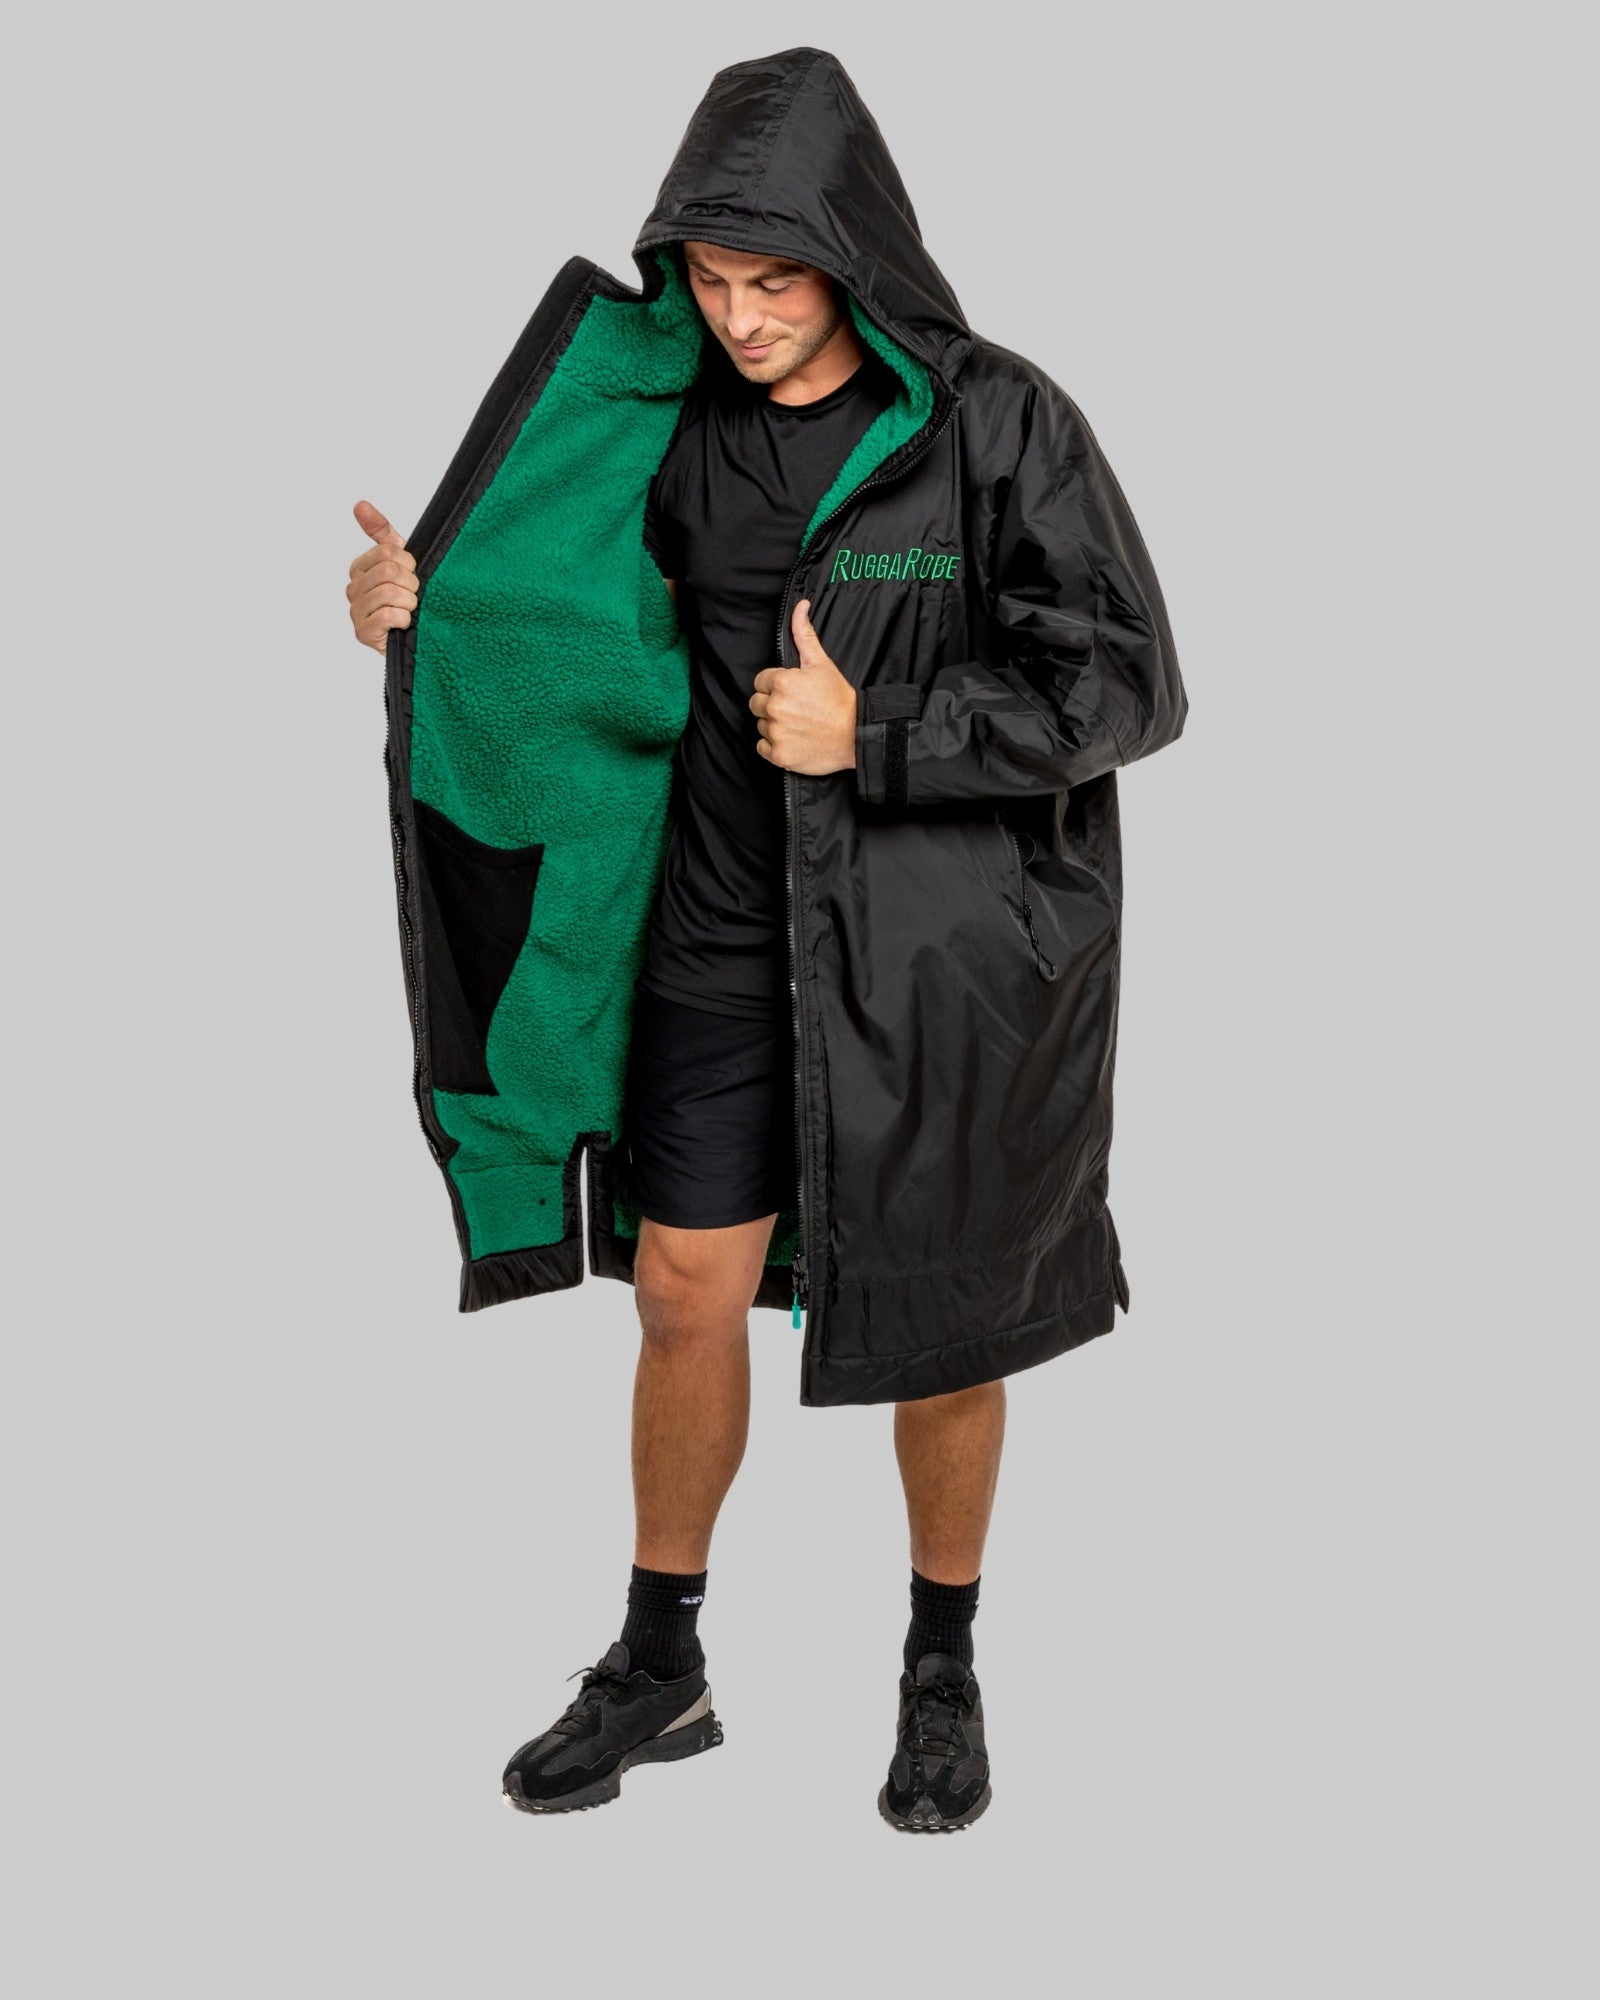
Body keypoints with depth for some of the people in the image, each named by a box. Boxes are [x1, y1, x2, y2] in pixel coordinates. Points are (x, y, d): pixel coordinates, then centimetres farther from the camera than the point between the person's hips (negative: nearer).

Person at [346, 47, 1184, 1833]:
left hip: (935, 958, -3)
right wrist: (425, 602, -8)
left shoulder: (995, 426, -12)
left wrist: (874, 738, -19)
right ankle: (658, 1671, 29)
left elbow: (1123, 686, -12)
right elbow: (593, 626, 11)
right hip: (727, 945, 4)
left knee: (937, 1327, 10)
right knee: (683, 1296, 9)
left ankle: (942, 1673, 33)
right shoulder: (678, 429, 1)